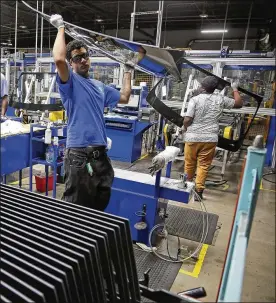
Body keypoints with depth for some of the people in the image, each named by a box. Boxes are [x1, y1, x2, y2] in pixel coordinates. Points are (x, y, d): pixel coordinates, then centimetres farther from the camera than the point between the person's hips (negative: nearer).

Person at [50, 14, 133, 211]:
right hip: (79, 154, -7)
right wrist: (61, 28, -9)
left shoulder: (100, 86, 19)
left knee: (100, 204, 19)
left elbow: (124, 97, 25)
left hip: (100, 153, 7)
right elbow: (59, 59, -22)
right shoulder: (70, 81, -2)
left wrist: (128, 72, 28)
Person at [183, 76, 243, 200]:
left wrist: (185, 128, 8)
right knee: (203, 165, 6)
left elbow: (187, 120, -14)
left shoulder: (195, 99, -8)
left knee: (189, 163, 15)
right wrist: (235, 89, 28)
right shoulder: (220, 99, 1)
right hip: (210, 138, 1)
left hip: (193, 137, -1)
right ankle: (198, 190, 5)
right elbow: (239, 103, 15)